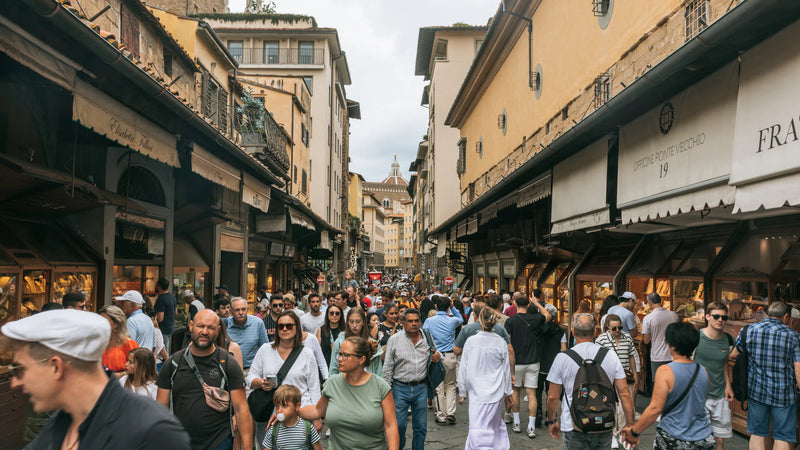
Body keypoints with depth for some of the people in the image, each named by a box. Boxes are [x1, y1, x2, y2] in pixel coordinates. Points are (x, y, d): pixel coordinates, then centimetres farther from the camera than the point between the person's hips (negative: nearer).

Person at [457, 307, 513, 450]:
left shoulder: (471, 341, -9)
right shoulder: (501, 342, -4)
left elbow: (463, 369, -3)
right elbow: (506, 370, 5)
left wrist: (461, 392, 7)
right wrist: (507, 392, 17)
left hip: (477, 392, -3)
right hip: (496, 392, 3)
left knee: (478, 430, -2)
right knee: (495, 422, 20)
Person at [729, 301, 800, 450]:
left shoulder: (747, 330, -2)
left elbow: (733, 355, 10)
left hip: (756, 391, 2)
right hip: (783, 393, -1)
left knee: (757, 434, 11)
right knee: (783, 437, 8)